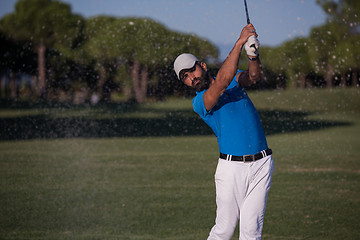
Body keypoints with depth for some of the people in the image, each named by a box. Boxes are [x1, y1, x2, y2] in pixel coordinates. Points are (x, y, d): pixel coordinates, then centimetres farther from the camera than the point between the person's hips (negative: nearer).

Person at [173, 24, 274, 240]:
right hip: (232, 167, -2)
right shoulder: (199, 102, -2)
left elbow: (253, 77, -7)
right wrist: (240, 42, -25)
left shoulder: (234, 78, 14)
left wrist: (254, 56, -30)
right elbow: (221, 82, -20)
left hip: (261, 165, 3)